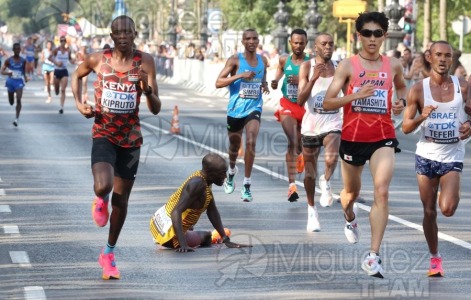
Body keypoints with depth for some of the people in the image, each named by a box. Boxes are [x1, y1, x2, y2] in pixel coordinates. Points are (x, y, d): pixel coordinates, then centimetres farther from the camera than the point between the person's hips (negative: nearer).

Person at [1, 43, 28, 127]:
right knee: (11, 102, 11)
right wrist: (8, 73, -28)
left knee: (18, 100, -18)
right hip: (11, 81, 0)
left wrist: (25, 77, -4)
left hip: (19, 82, 0)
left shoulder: (23, 61, 0)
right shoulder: (9, 60, -5)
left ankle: (17, 119, -20)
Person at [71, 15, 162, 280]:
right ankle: (100, 200, 12)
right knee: (103, 186, -27)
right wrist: (79, 103, 1)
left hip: (131, 138, 1)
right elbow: (78, 76, 17)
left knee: (121, 199, 10)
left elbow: (156, 109, -8)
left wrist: (147, 89, -28)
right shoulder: (98, 59, -6)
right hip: (104, 135, -1)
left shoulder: (145, 62, -8)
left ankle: (109, 252, 31)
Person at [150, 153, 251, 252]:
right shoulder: (197, 184, -29)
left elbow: (212, 211, 8)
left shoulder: (204, 180, 0)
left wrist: (226, 240, 7)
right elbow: (176, 212, -36)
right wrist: (183, 245, -42)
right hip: (167, 233, -11)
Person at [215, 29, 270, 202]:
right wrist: (240, 76, -22)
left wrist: (265, 85, 3)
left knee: (251, 142, -19)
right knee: (234, 145, 15)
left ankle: (247, 186, -13)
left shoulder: (263, 61, 5)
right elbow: (218, 83, -13)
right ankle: (231, 172, 48)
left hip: (254, 108, 1)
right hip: (235, 109, -1)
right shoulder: (235, 60, -7)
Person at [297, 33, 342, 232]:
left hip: (333, 124, 0)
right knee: (310, 172, 11)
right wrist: (314, 78, -24)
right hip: (311, 125, 0)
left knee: (331, 158, -32)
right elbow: (300, 100, -14)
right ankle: (311, 210, 30)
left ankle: (326, 182, -2)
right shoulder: (307, 67, -4)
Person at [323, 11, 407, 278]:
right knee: (352, 191, 19)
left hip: (383, 138, 0)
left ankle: (374, 256, -19)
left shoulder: (394, 65, 3)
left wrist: (401, 101, 5)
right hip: (353, 137, 0)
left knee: (382, 191, -18)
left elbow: (401, 86, 27)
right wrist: (355, 95, -24)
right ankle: (350, 217, 58)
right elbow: (328, 103, -9)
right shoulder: (348, 65, -5)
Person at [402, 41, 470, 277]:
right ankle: (434, 258, 22)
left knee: (447, 209, -17)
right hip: (426, 154, 1)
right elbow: (406, 128, -2)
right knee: (429, 212, 5)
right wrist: (422, 117, -22)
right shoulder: (418, 89, -4)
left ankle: (449, 195, 20)